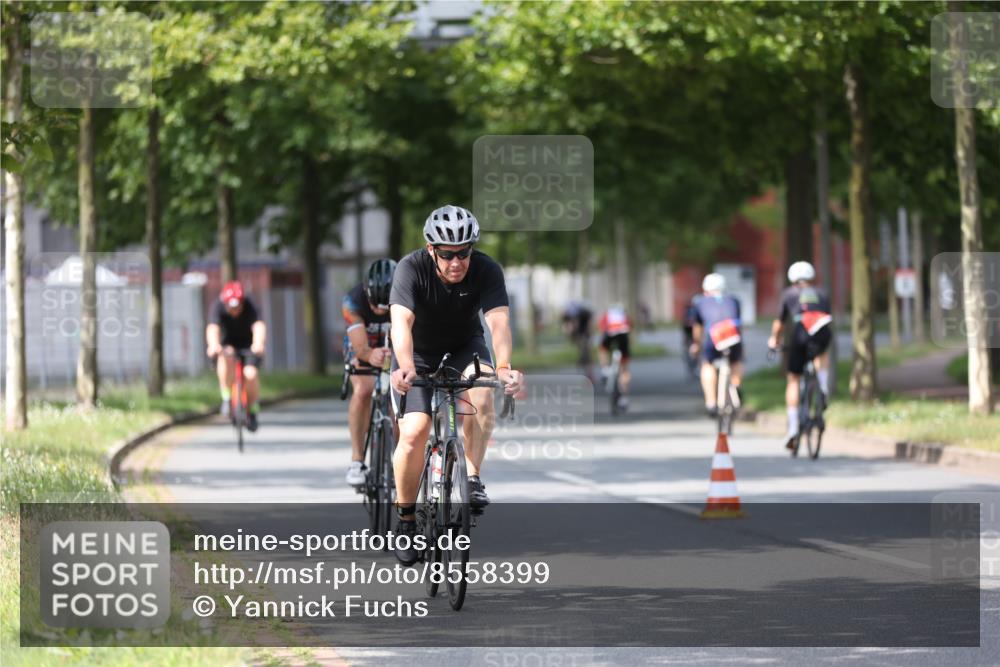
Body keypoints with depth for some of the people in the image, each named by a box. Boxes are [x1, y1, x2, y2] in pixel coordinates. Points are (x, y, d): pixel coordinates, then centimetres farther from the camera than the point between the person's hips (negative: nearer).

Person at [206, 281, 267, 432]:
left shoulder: (249, 307, -23)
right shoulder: (219, 307, -22)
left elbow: (259, 326, -41)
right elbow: (212, 328, -39)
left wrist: (259, 344, -63)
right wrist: (213, 345, -61)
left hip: (248, 346, 0)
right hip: (227, 345, 0)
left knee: (251, 374, -26)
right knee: (225, 356, -36)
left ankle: (252, 410, 2)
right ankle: (226, 397, -23)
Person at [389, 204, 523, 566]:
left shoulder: (486, 270, -23)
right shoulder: (411, 268, -27)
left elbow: (499, 321, -36)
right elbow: (401, 322, -40)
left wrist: (503, 367, -55)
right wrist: (405, 367, -59)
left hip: (464, 348, 1)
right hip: (419, 354, -1)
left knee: (481, 392, -33)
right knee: (414, 432, -17)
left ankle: (473, 479, -22)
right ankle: (406, 518, 2)